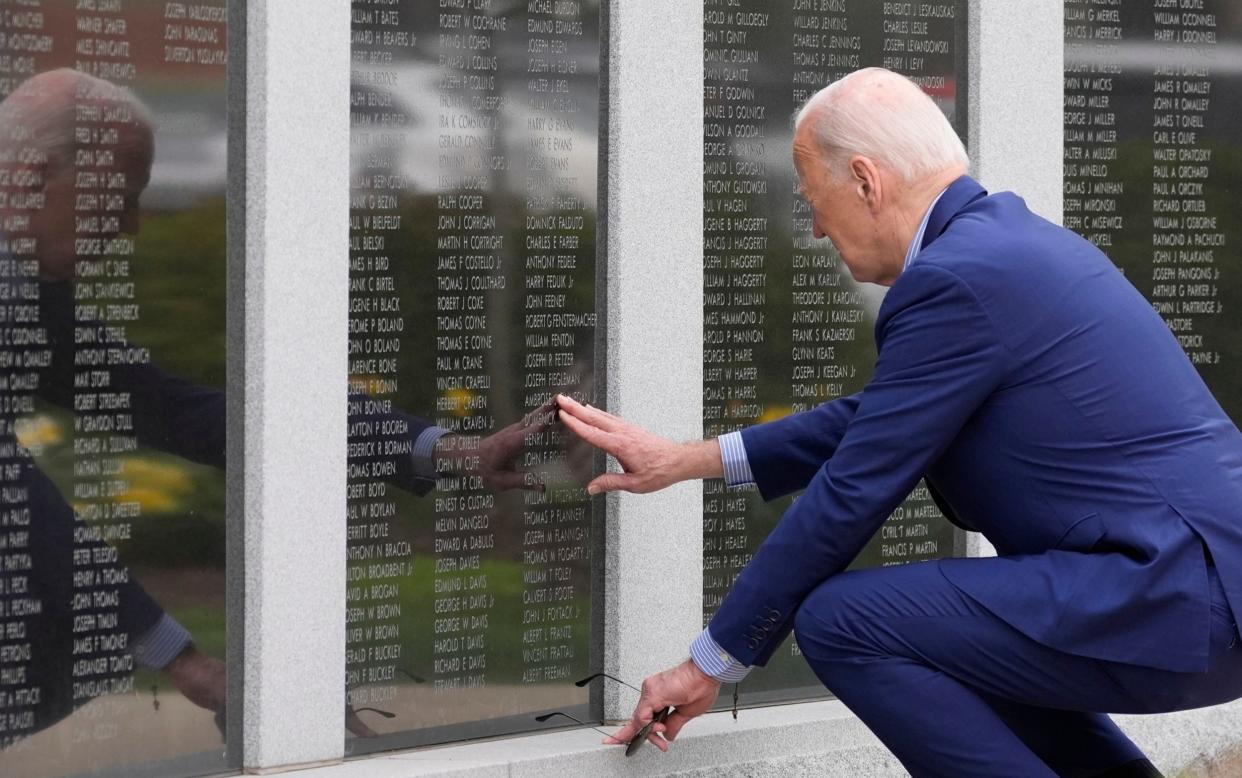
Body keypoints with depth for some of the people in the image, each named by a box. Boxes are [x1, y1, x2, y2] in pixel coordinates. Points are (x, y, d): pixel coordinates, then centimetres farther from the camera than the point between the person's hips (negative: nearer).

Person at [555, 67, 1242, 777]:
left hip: (1169, 596, -10)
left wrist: (710, 665, 1)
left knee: (842, 620, -11)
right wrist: (689, 460, 26)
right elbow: (874, 420, 26)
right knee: (932, 618, 28)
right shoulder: (1007, 238, 16)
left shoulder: (956, 279, -14)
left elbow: (851, 493, -10)